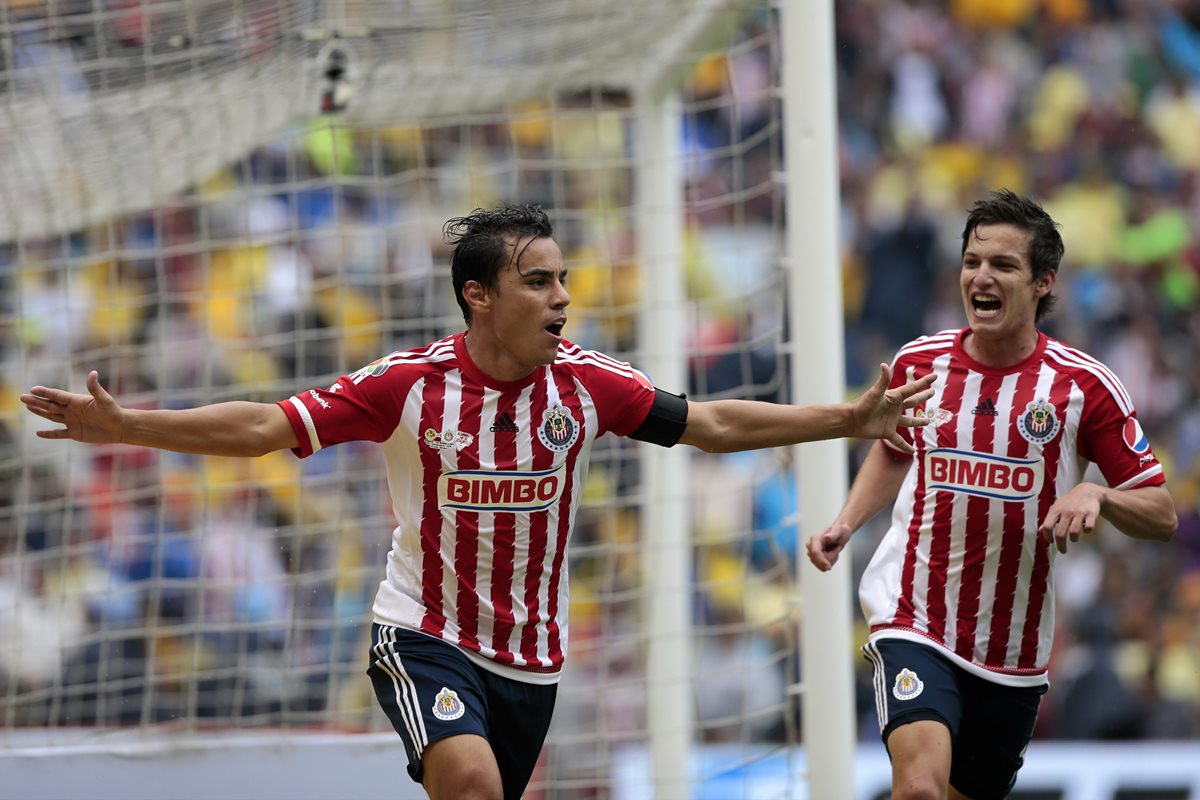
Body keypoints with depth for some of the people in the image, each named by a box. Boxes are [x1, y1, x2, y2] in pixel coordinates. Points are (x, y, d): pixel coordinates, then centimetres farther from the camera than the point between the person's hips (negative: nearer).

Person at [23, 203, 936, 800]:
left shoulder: (585, 384, -6)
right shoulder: (409, 384, -14)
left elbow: (713, 424, 3)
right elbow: (264, 427, -12)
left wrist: (849, 420, 0)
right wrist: (121, 426, -21)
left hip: (531, 651, 4)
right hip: (424, 634, -4)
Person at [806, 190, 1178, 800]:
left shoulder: (1085, 385, -6)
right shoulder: (919, 362, 1)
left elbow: (1161, 517, -3)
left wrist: (1096, 494, -23)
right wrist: (844, 525, 7)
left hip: (1013, 652, 1)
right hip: (914, 626, -1)